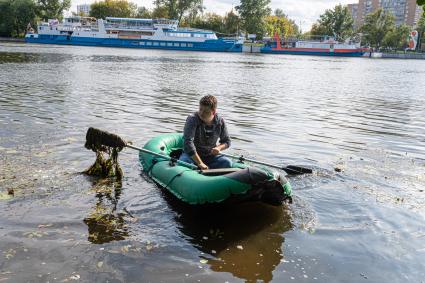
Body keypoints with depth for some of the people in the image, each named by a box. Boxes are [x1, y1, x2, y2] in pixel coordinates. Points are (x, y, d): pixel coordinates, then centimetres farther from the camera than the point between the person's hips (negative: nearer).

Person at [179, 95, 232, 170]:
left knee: (227, 162, -24)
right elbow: (188, 142, -29)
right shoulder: (192, 119, -18)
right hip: (192, 155, -3)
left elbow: (226, 141, 9)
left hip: (210, 156, 3)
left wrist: (219, 147, -17)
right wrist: (200, 163, -34)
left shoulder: (220, 122, -5)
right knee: (183, 162, -35)